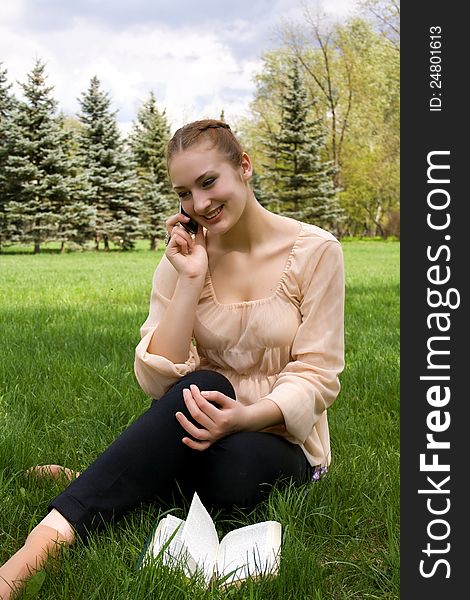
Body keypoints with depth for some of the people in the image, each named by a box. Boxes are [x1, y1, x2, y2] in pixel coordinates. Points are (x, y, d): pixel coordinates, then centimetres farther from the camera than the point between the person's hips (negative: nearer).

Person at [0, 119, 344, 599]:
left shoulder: (314, 251, -7)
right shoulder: (184, 260, 0)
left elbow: (316, 377, -10)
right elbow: (158, 380, -10)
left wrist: (248, 417, -28)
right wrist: (190, 281, -18)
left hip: (279, 442, -1)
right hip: (205, 429, 2)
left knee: (237, 470, -38)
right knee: (200, 388, -35)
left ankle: (97, 483, -18)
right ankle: (43, 542, -36)